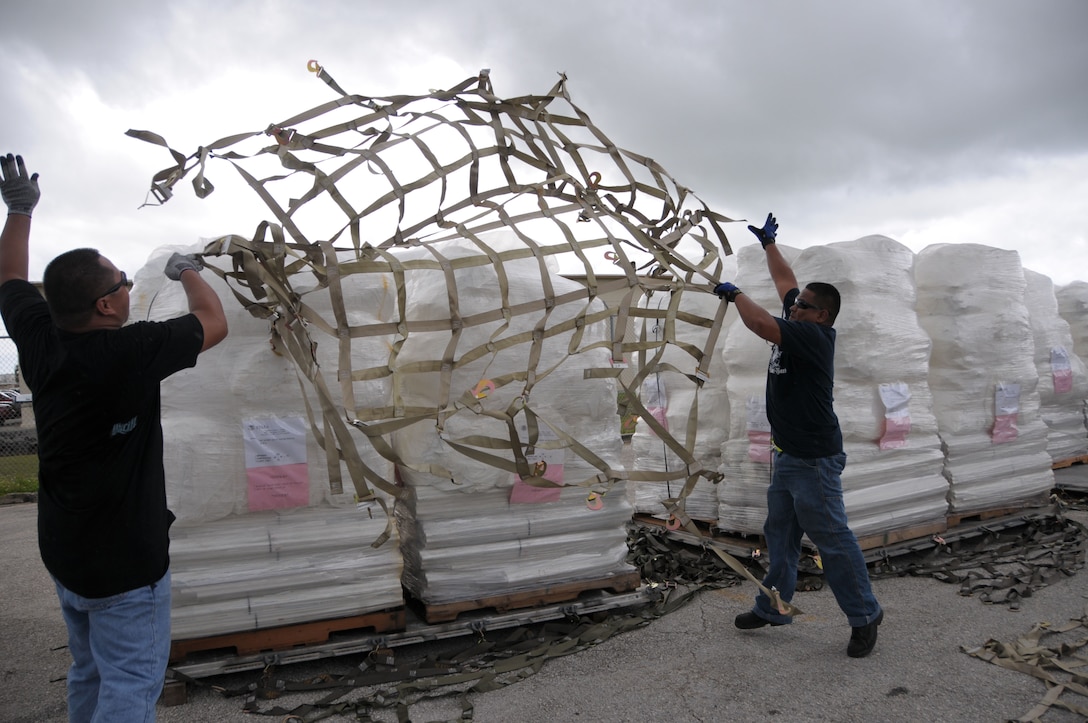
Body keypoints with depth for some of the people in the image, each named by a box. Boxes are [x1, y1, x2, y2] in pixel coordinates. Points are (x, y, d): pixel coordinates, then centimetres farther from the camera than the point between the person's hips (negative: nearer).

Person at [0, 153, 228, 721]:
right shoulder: (132, 352, -25)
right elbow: (214, 323, -9)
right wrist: (187, 270, 7)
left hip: (63, 552, 8)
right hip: (125, 561, -8)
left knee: (89, 674, 23)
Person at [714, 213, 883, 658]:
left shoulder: (813, 335, -17)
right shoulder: (799, 327, 8)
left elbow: (761, 324, -29)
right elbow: (784, 281, 21)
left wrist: (735, 294, -12)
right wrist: (768, 243, 29)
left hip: (814, 459, -10)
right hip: (788, 454, 10)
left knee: (831, 539, -1)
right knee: (780, 534, 16)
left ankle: (864, 616, 14)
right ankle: (773, 608, 27)